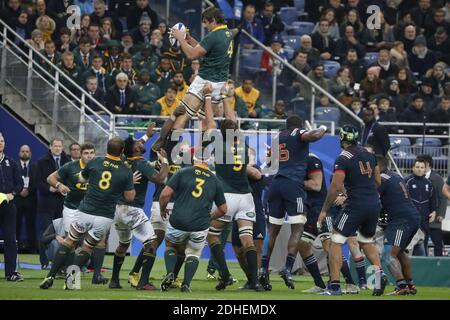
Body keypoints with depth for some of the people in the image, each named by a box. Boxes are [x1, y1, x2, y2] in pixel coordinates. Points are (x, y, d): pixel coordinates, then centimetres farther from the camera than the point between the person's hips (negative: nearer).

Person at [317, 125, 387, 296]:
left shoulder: (342, 159, -10)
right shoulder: (369, 155, 10)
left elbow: (336, 187, -13)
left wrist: (324, 210, -5)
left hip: (356, 205, -7)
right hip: (375, 204, 7)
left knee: (336, 242, 0)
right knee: (366, 242, 25)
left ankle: (334, 285, -8)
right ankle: (379, 272, 2)